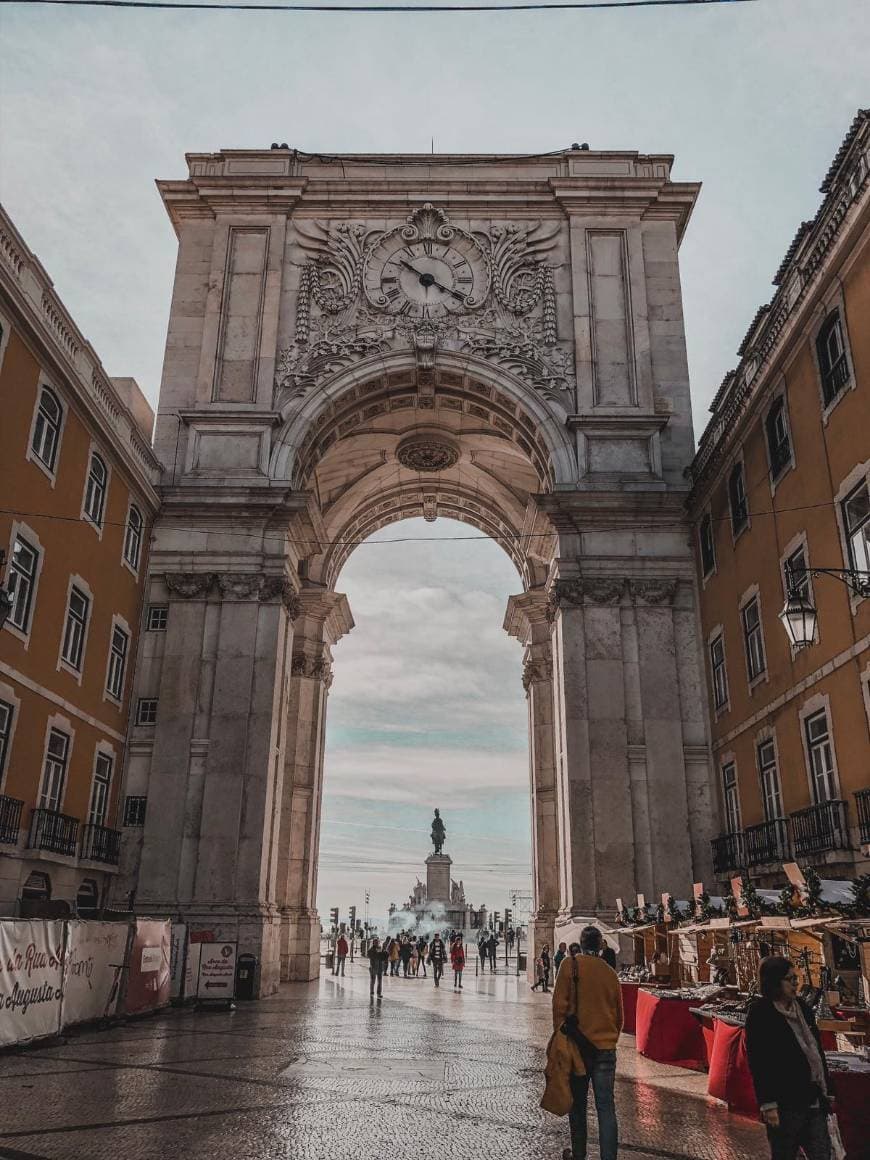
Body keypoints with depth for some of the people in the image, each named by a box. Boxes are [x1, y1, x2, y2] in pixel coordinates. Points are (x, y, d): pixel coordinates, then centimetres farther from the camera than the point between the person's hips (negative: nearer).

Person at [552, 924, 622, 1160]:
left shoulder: (571, 964, -6)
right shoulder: (610, 972, 4)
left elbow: (559, 1004, -9)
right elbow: (619, 1014, 13)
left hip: (578, 1044, -2)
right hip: (606, 1048, 2)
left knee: (577, 1103, 11)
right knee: (606, 1107, 3)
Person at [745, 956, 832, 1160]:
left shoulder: (802, 1008, 10)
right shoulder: (760, 1015, -13)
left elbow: (817, 1049, 17)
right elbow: (758, 1063, -15)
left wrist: (824, 1089, 15)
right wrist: (768, 1104, -18)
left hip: (814, 1101, 7)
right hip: (784, 1104, -7)